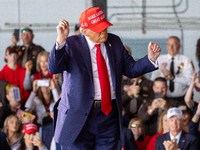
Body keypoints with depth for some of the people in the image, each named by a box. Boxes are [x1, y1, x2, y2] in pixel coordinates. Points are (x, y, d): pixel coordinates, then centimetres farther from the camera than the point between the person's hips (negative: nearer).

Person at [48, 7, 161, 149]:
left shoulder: (114, 42, 10)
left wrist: (150, 59, -2)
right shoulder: (71, 44, -4)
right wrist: (61, 41, -32)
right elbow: (53, 68, -19)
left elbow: (131, 69, 16)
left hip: (110, 114, 4)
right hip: (79, 115, -4)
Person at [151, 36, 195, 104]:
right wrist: (163, 75, -18)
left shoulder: (186, 60, 4)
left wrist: (173, 77, -17)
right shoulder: (160, 59, 11)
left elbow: (190, 81, -7)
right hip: (165, 98, 1)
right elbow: (153, 78, 2)